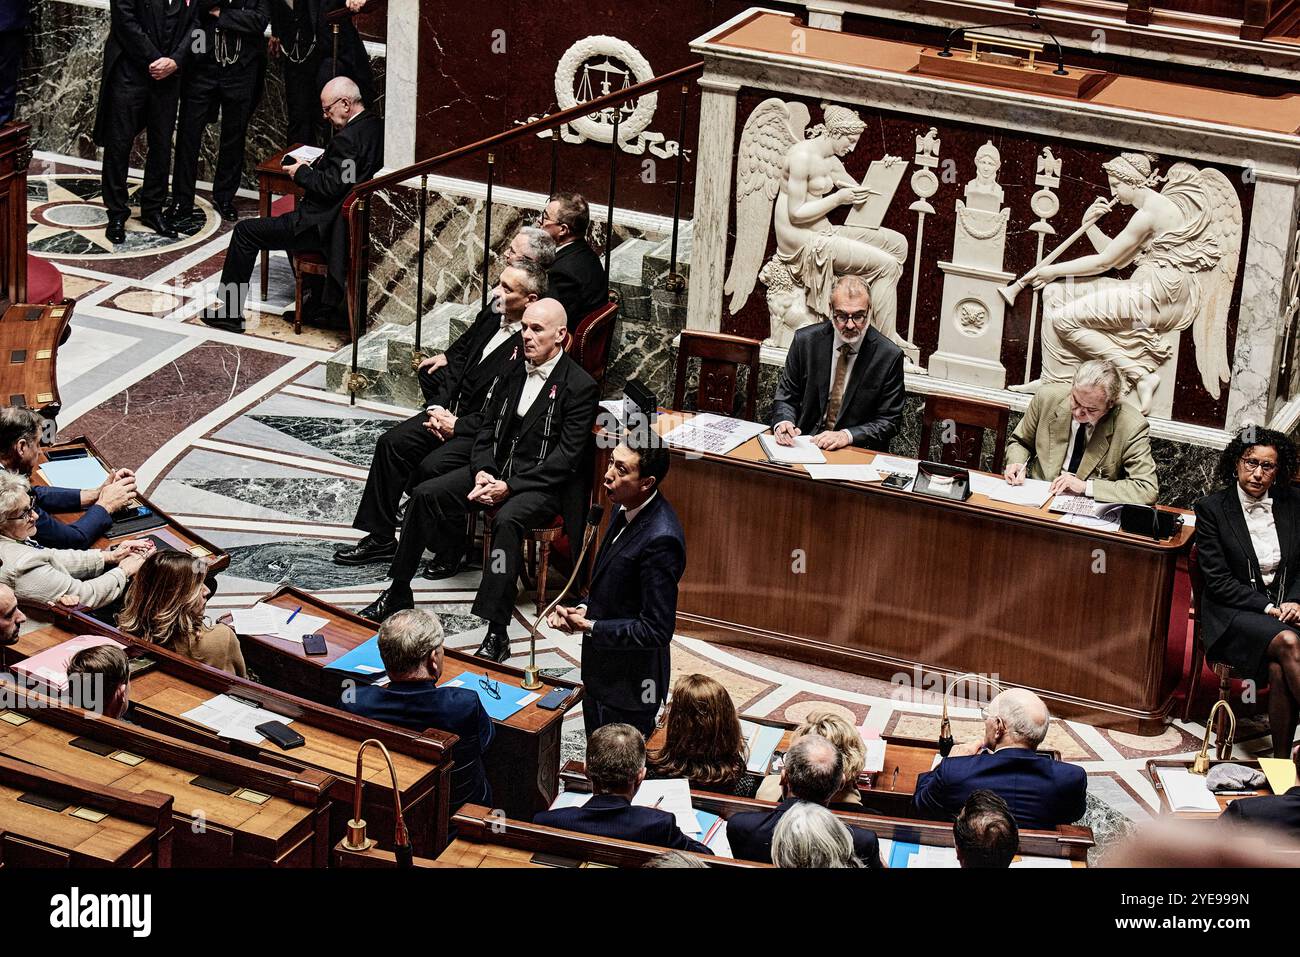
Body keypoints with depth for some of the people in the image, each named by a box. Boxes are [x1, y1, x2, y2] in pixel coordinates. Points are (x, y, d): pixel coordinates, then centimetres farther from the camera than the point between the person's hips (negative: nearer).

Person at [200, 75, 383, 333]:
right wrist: (315, 167, 7)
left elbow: (330, 187, -25)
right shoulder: (376, 127, 5)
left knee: (246, 231, 1)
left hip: (324, 225, -10)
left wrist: (302, 173, -9)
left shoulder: (348, 138, -24)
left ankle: (229, 311, 7)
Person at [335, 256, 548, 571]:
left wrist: (459, 426, -18)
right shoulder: (493, 313, 3)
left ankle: (448, 552, -6)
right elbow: (456, 357, 12)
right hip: (452, 411, 8)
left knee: (432, 466, -26)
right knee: (392, 442, -4)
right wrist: (437, 406, 0)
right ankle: (380, 539, 5)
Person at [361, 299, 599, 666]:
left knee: (507, 519, -37)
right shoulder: (513, 370, 9)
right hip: (496, 470, 7)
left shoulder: (580, 386, -12)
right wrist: (482, 472, -8)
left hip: (544, 483, -7)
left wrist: (509, 487, -22)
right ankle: (398, 595, 4)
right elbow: (487, 428, 13)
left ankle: (496, 633, -39)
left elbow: (566, 457, -17)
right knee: (424, 494, -8)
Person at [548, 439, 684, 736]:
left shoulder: (660, 539, -28)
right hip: (603, 672, 9)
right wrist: (585, 610, 0)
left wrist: (589, 628, -20)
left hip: (629, 687, -9)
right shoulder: (627, 509, 1)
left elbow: (656, 631, -25)